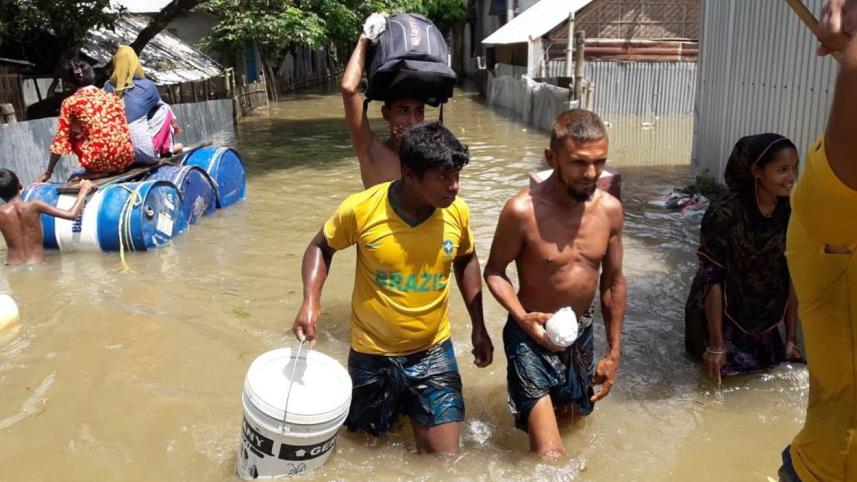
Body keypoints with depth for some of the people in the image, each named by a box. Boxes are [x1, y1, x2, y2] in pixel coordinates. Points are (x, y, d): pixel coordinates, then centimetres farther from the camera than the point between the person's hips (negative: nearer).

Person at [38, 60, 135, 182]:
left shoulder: (70, 103, 1)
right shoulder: (112, 97, 10)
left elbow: (61, 139, 5)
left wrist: (48, 173, 13)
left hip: (98, 162, -4)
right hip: (125, 158, 4)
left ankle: (94, 171, 9)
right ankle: (115, 169, 17)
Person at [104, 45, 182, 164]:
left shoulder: (108, 87, 3)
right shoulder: (147, 86, -3)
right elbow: (160, 105, 17)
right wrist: (173, 121, 38)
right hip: (145, 153, -4)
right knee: (165, 109, 16)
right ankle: (166, 149, 24)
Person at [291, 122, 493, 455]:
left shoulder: (457, 212, -12)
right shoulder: (361, 209, -20)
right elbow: (321, 247, -2)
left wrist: (478, 328, 6)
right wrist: (310, 301, -18)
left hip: (433, 352, 2)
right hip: (372, 353, -1)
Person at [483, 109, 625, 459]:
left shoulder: (610, 209, -7)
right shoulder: (523, 211, -22)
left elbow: (613, 281, 4)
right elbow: (494, 272, -9)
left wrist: (614, 352, 8)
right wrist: (523, 318, -26)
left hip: (581, 335, 5)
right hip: (532, 336, -5)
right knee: (550, 457, -12)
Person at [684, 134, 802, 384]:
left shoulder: (791, 213, -7)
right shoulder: (724, 213, -24)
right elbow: (712, 279, -22)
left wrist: (791, 338, 1)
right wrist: (716, 344, -19)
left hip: (763, 323, 5)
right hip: (720, 319, -5)